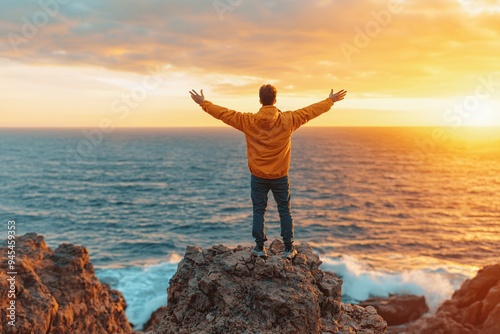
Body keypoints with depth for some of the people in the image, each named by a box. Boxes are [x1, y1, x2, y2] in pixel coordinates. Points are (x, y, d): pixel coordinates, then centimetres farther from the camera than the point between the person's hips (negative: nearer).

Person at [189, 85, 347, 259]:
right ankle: (289, 248, 15)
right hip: (280, 176, 0)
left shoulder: (248, 121, -10)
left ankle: (260, 248, 15)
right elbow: (312, 110, 1)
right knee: (285, 211, 11)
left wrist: (203, 103, 11)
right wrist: (331, 100, 14)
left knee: (259, 211, 11)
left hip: (258, 176, 0)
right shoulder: (287, 120, -10)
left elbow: (224, 113, -2)